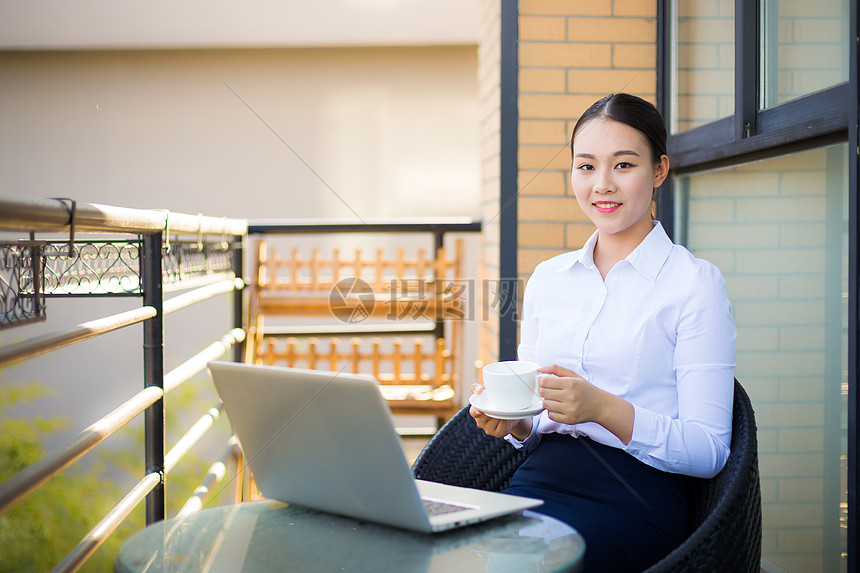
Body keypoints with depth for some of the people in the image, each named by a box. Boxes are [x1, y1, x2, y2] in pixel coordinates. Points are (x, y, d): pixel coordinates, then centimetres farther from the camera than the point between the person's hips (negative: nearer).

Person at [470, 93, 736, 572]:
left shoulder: (694, 281, -1)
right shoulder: (548, 277, 14)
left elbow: (708, 451, -6)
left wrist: (605, 408, -20)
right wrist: (514, 422, -3)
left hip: (634, 499, -4)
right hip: (541, 478, 5)